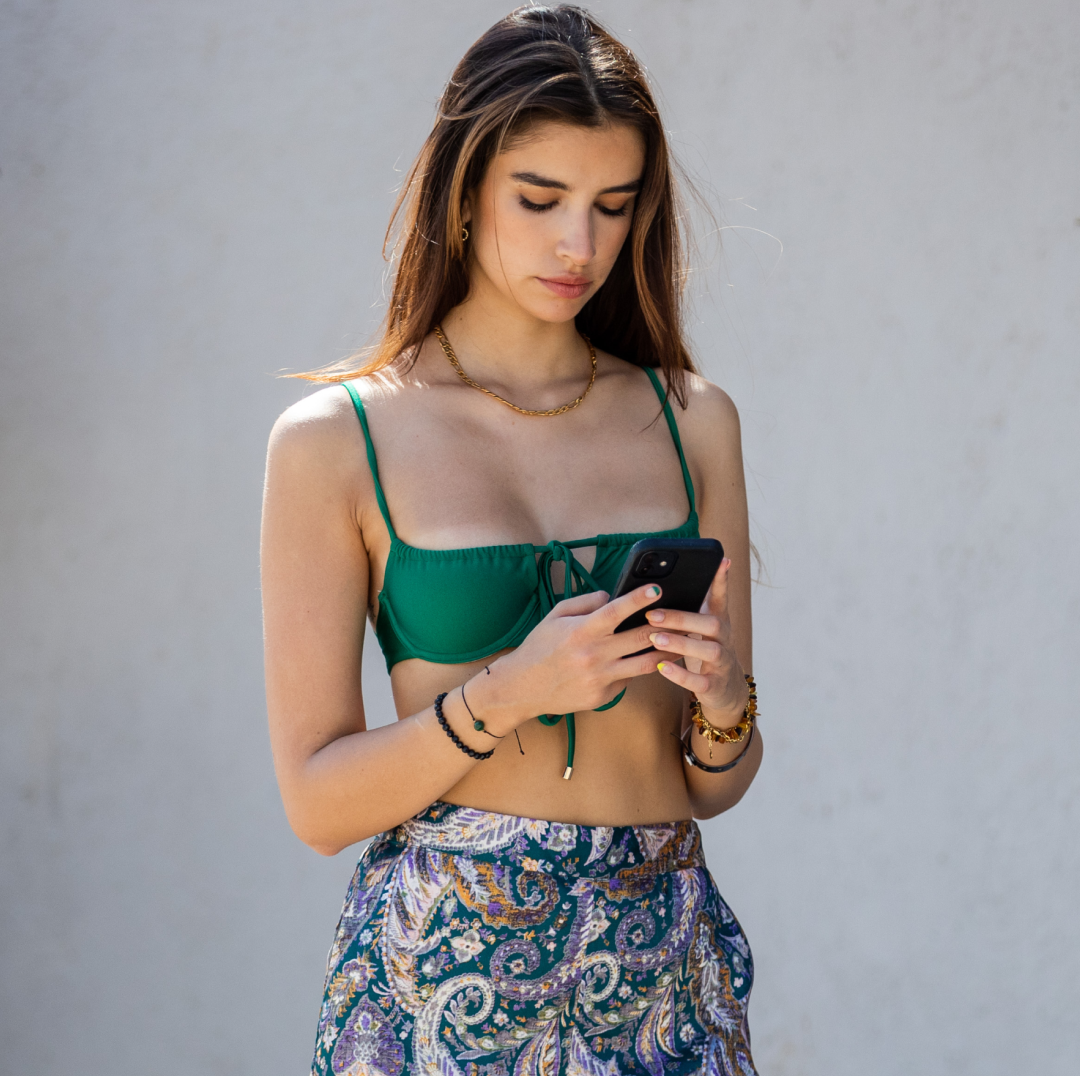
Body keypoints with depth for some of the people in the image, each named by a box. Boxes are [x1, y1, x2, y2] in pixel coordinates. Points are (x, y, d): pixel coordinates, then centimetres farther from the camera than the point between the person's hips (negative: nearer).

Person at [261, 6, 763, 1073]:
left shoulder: (693, 422, 5)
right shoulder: (335, 442, -4)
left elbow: (713, 787, 9)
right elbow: (317, 801, -5)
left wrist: (722, 704, -12)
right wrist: (506, 693, -19)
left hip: (663, 962, 3)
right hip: (443, 973, -2)